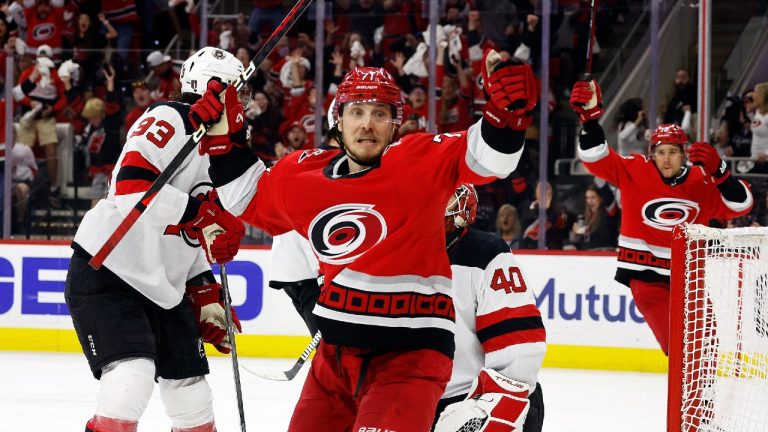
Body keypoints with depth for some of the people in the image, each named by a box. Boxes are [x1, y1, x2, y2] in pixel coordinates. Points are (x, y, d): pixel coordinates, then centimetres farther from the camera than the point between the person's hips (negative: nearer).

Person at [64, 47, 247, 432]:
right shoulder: (168, 120, -12)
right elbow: (132, 186, -28)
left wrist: (207, 297, 16)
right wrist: (201, 215, -30)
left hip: (163, 288, 9)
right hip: (107, 274, -9)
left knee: (190, 386, 11)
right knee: (133, 377, -25)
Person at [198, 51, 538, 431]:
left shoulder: (419, 161, -11)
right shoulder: (302, 174, 4)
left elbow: (486, 156, -23)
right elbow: (247, 197, 21)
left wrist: (508, 108, -41)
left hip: (410, 354, -6)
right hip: (337, 355, 6)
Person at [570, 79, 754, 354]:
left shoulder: (703, 182, -1)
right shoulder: (634, 172, -6)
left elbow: (740, 205, -4)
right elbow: (596, 158, -12)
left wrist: (718, 170, -20)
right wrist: (590, 117, -27)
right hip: (645, 272, -3)